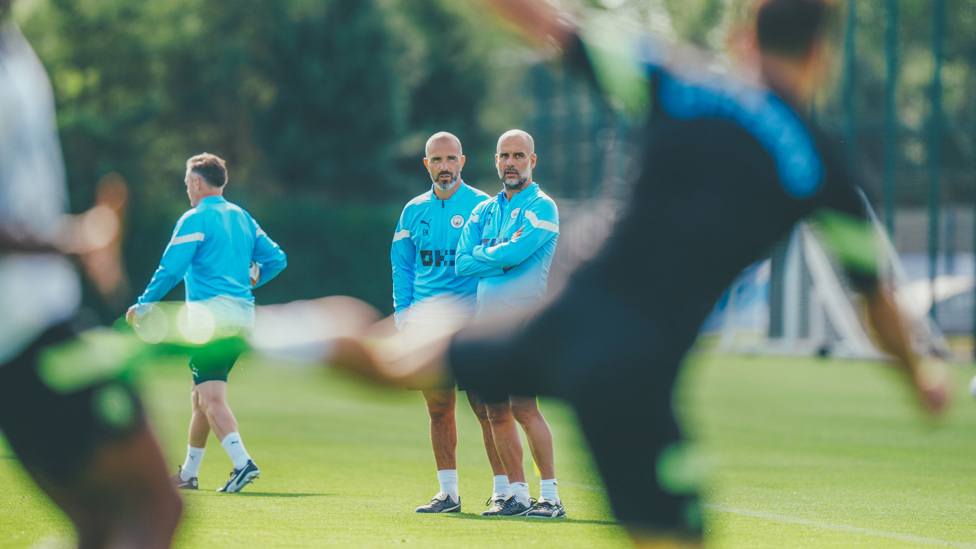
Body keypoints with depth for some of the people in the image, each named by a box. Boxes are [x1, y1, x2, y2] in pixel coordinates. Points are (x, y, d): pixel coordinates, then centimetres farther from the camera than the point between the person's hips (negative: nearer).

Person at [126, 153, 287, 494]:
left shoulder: (196, 219, -6)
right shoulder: (242, 217, 16)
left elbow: (170, 270, -10)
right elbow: (276, 258, 18)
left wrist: (143, 306, 1)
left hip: (211, 314, -8)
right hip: (243, 315, 8)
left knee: (212, 398, -12)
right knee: (200, 396, 16)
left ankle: (242, 462, -28)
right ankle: (188, 474, 22)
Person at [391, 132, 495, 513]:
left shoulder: (482, 207, 1)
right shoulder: (414, 211, 14)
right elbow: (402, 268, 18)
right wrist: (403, 318, 8)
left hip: (471, 320, -4)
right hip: (426, 322, 4)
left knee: (486, 407, -8)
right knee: (438, 410, 6)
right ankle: (448, 492, 13)